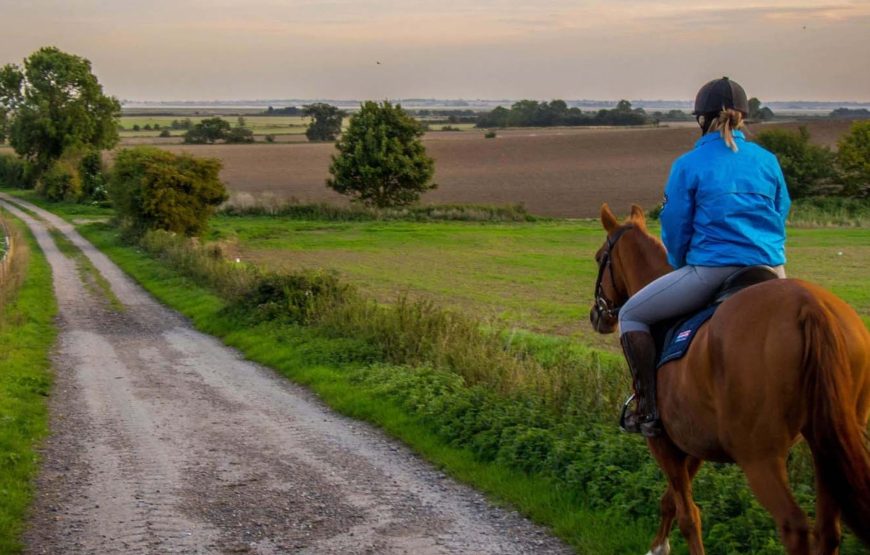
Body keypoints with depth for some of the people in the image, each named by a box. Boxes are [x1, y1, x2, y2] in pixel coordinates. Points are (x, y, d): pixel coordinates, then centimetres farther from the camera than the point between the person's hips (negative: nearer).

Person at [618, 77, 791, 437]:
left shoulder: (689, 165, -3)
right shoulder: (768, 161, 9)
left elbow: (675, 231, 1)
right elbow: (780, 221, 17)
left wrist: (682, 267, 20)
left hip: (711, 271, -5)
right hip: (770, 272, 5)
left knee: (631, 316, 12)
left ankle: (647, 410, 4)